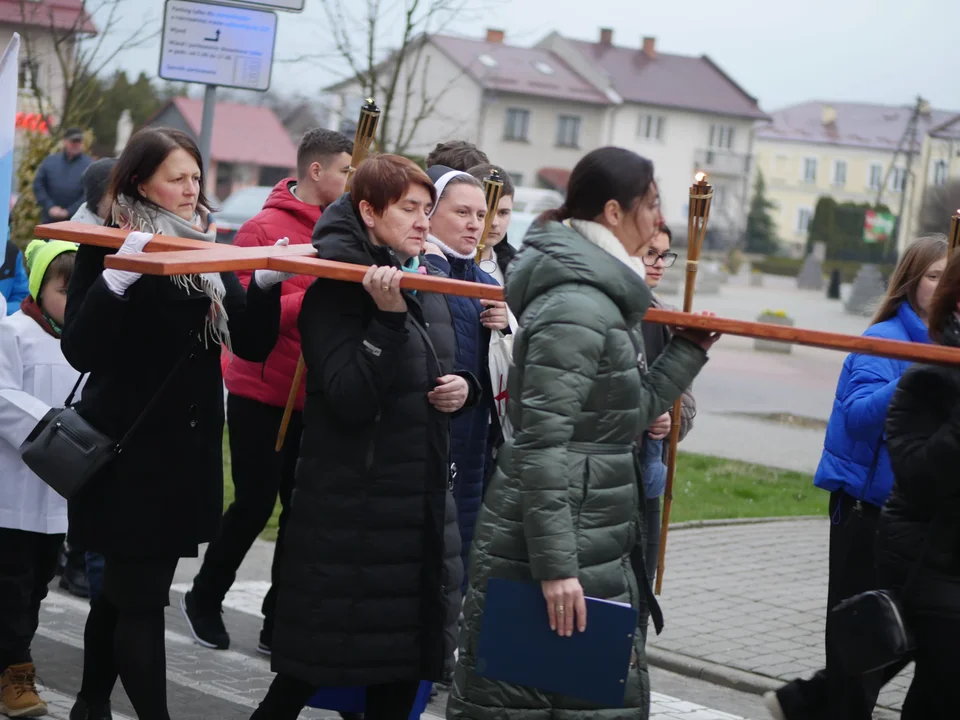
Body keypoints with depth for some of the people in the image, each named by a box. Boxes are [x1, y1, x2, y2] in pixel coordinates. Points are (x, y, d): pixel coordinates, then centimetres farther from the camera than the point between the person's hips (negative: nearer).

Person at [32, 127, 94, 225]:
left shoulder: (90, 165, -2)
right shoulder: (50, 161, 8)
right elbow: (38, 185, 6)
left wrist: (68, 211, -13)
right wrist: (50, 207, -8)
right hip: (50, 220, 3)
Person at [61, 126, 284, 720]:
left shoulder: (210, 250, 10)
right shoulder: (111, 247, -9)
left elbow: (251, 344, 7)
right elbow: (80, 351, -19)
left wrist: (267, 284, -10)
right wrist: (118, 277, -32)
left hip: (190, 446, 7)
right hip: (128, 447, -6)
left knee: (125, 590, 17)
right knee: (141, 598, -6)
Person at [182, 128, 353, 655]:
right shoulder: (264, 230, -12)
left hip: (311, 398, 6)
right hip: (261, 393, -6)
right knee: (255, 503, 0)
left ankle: (279, 624, 16)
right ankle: (204, 597, 23)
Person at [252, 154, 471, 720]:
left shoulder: (426, 281, 11)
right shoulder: (337, 289, -12)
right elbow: (352, 398, -22)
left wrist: (464, 388, 2)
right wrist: (389, 317, -29)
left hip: (422, 499, 7)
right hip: (352, 512, -7)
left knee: (406, 662, 10)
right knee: (315, 663, -1)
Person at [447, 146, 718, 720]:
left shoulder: (604, 298, 15)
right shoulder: (577, 307, -17)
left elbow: (634, 413, 20)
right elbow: (544, 442, -22)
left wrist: (689, 349, 22)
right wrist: (555, 565, -25)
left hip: (599, 546, 10)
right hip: (556, 546, -10)